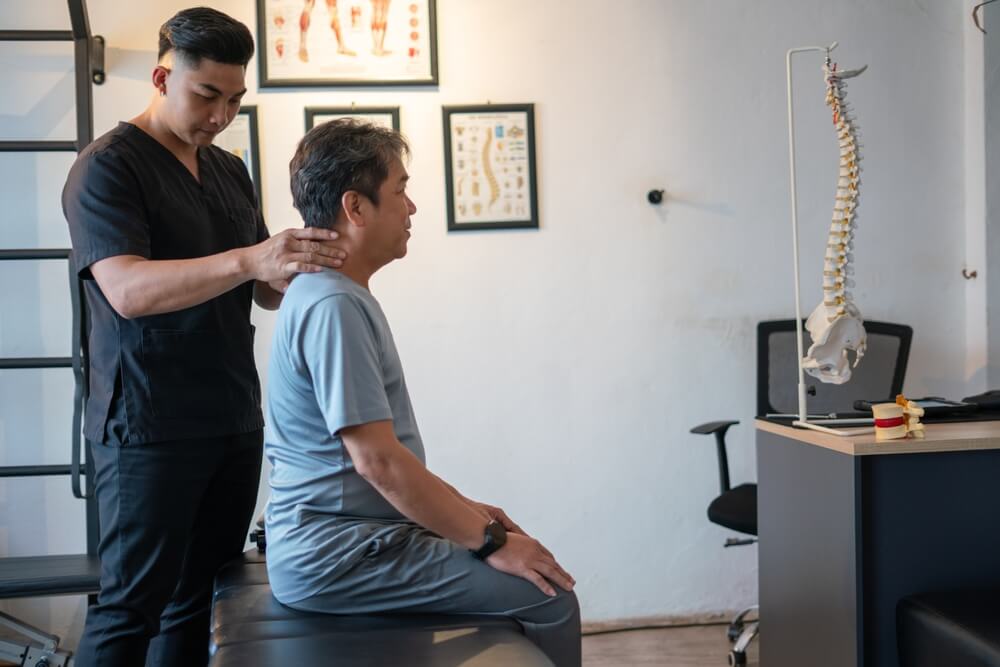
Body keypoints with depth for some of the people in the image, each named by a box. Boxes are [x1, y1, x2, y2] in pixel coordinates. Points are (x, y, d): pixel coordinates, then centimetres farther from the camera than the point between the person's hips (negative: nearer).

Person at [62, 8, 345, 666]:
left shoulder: (230, 171, 15)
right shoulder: (107, 167, -6)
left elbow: (266, 290, 16)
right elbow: (127, 290, -21)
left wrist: (302, 268, -7)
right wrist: (248, 259, -33)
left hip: (237, 421, 6)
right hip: (150, 430, -6)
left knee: (201, 598, 7)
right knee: (132, 605, -3)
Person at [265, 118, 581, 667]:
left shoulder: (335, 294, 14)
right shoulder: (333, 307, -19)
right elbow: (378, 460, -23)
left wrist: (461, 506, 15)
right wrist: (489, 541, -16)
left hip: (334, 535, 10)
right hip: (333, 557, -10)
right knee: (549, 598, -14)